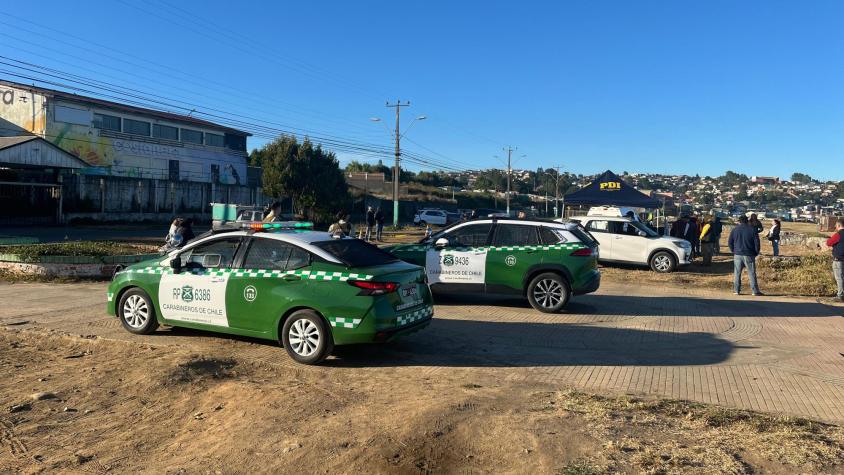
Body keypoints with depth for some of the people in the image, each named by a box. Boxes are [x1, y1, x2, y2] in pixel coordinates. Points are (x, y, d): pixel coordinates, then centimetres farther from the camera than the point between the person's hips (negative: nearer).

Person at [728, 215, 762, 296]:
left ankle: (736, 290, 6)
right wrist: (756, 253, 9)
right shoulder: (752, 229, -1)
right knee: (752, 273, 2)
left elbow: (729, 242, 5)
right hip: (749, 255, -1)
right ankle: (755, 291, 1)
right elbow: (757, 242, -3)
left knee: (737, 273, 7)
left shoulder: (735, 229, 4)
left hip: (737, 255, 1)